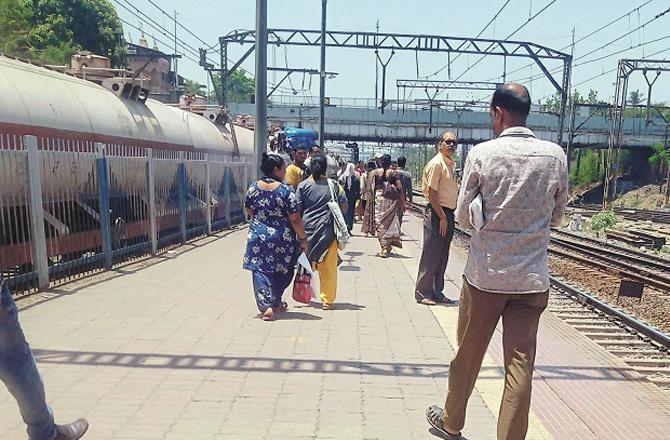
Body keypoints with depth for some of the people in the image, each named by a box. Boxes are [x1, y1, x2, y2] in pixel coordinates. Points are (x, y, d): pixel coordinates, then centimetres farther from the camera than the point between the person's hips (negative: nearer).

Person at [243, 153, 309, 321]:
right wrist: (303, 238, -3)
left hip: (258, 236, 3)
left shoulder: (253, 188, 0)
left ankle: (266, 307, -3)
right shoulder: (285, 190, -14)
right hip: (282, 238, -2)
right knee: (281, 271, 17)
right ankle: (275, 303, 30)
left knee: (261, 271, 7)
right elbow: (295, 219, -13)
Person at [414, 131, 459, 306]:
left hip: (448, 214, 9)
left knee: (442, 256, 14)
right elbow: (431, 193, -17)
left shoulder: (450, 164, 17)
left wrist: (449, 217, 15)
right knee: (431, 256, -3)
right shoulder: (436, 163, -12)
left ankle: (437, 292, 24)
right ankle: (422, 293, 7)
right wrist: (442, 217, -17)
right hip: (436, 213, -9)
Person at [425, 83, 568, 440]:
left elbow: (463, 217, -4)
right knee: (520, 364, 9)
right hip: (532, 278, 2)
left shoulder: (482, 154, -10)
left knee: (468, 354, 15)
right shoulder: (555, 156, -1)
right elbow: (556, 217, 9)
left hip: (485, 274, -1)